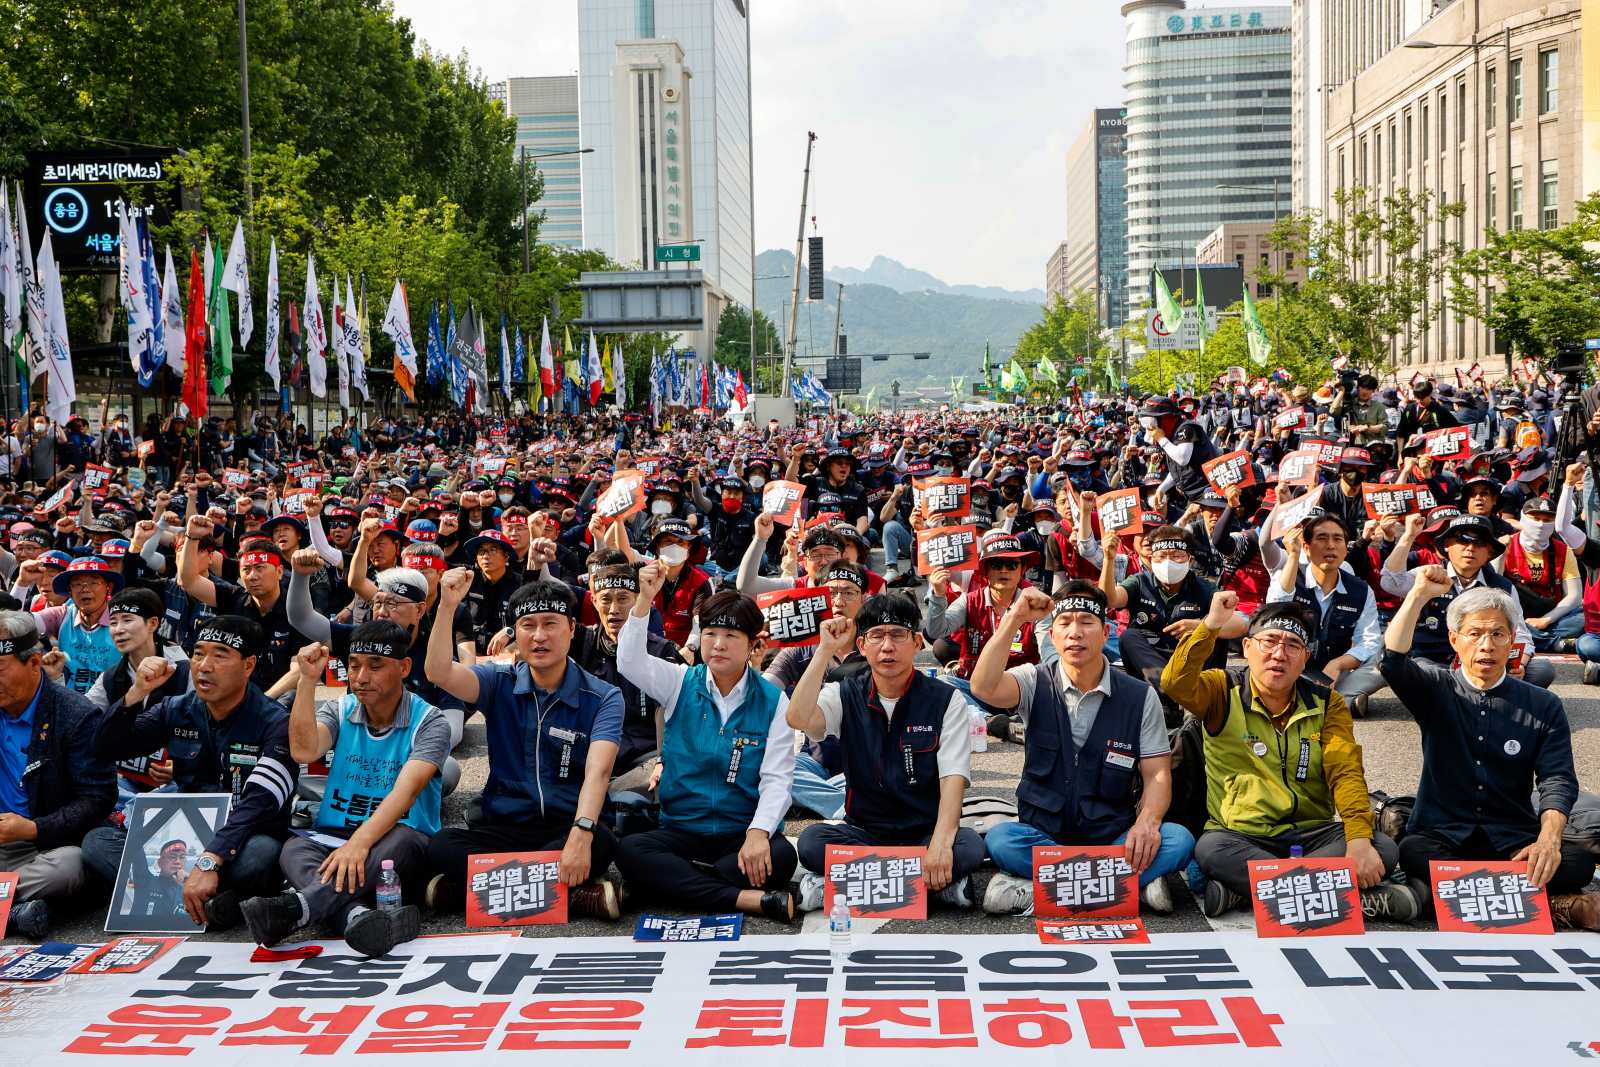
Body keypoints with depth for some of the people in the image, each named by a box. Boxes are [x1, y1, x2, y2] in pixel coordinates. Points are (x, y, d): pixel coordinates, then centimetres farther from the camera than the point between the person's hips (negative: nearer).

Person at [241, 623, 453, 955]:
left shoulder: (429, 722, -4)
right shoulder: (338, 712, 10)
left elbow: (407, 790, -21)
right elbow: (304, 751, -11)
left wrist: (361, 841, -36)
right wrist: (307, 681, -15)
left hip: (395, 848, -3)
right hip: (332, 839, 3)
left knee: (400, 840, -38)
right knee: (294, 849, -29)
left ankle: (295, 908, -51)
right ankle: (357, 915, -55)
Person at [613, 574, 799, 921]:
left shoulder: (773, 701, 1)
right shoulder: (680, 684, 5)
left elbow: (777, 779, -7)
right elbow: (630, 662, -15)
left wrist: (759, 833, -25)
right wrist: (644, 601, -28)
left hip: (746, 836, -2)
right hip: (681, 831, 2)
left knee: (781, 856, -34)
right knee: (629, 851, -30)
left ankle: (675, 882, -22)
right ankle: (752, 899, -32)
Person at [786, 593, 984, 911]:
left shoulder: (947, 700, -2)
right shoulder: (845, 695, 4)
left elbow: (953, 779, -13)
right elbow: (799, 719, -18)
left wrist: (940, 843, -29)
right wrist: (826, 650, -16)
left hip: (926, 832, -1)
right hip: (863, 832, 1)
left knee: (970, 846, -33)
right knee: (812, 841, -29)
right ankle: (940, 885, -23)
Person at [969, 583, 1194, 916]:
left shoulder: (1141, 697, 3)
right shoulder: (1035, 683, 1)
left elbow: (1157, 774, -1)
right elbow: (984, 688, -20)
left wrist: (1147, 822, -22)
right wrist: (1013, 619, -24)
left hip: (1113, 837, 1)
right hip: (1042, 834, 0)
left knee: (1178, 841, -27)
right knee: (1001, 840, -33)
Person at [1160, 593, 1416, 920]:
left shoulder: (1326, 703, 8)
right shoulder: (1224, 691, 2)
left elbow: (1345, 773, -5)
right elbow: (1175, 683, -19)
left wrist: (1359, 839, -21)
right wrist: (1209, 626, -31)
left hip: (1313, 835, 2)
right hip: (1241, 837, -2)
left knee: (1383, 849, -23)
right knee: (1210, 849, -36)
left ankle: (1243, 886, -27)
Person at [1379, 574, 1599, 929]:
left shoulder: (1544, 707, 9)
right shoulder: (1436, 689, 9)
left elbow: (1558, 779, -2)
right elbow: (1393, 660, -12)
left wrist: (1549, 838, -21)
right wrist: (1420, 594, -19)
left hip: (1513, 842, 1)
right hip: (1441, 838, -1)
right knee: (1412, 851, -36)